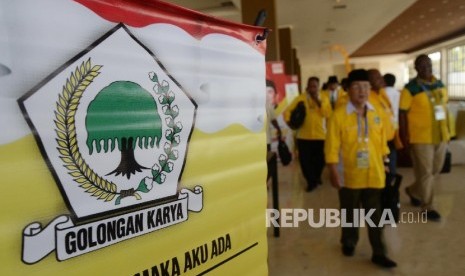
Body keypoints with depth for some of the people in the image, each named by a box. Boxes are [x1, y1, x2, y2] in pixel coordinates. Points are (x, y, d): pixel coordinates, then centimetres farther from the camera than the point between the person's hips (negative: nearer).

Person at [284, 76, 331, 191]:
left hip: (320, 136, 1)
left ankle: (317, 177, 38)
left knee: (320, 159, 10)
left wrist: (319, 102, -15)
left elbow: (328, 114, -10)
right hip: (303, 136, -1)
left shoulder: (324, 99, 4)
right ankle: (311, 181, 17)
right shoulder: (300, 98, 1)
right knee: (305, 160, -1)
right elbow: (287, 111, 0)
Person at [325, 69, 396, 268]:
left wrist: (384, 166, 11)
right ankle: (348, 243, 39)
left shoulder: (376, 114, 3)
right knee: (350, 213, 16)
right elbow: (332, 147, -13)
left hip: (374, 175, 3)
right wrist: (333, 172, -15)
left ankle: (378, 253, 22)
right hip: (349, 176, -3)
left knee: (375, 216, 10)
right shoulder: (339, 115, -12)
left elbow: (382, 143, 11)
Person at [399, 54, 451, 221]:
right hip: (421, 137, -6)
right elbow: (402, 114, -12)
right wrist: (404, 138, -14)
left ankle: (413, 191, 40)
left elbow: (444, 108, 15)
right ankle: (428, 207, 20)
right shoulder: (410, 89, -12)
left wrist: (447, 131, 14)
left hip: (440, 136, 7)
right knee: (425, 173, 4)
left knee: (435, 170, 17)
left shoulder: (440, 85, 7)